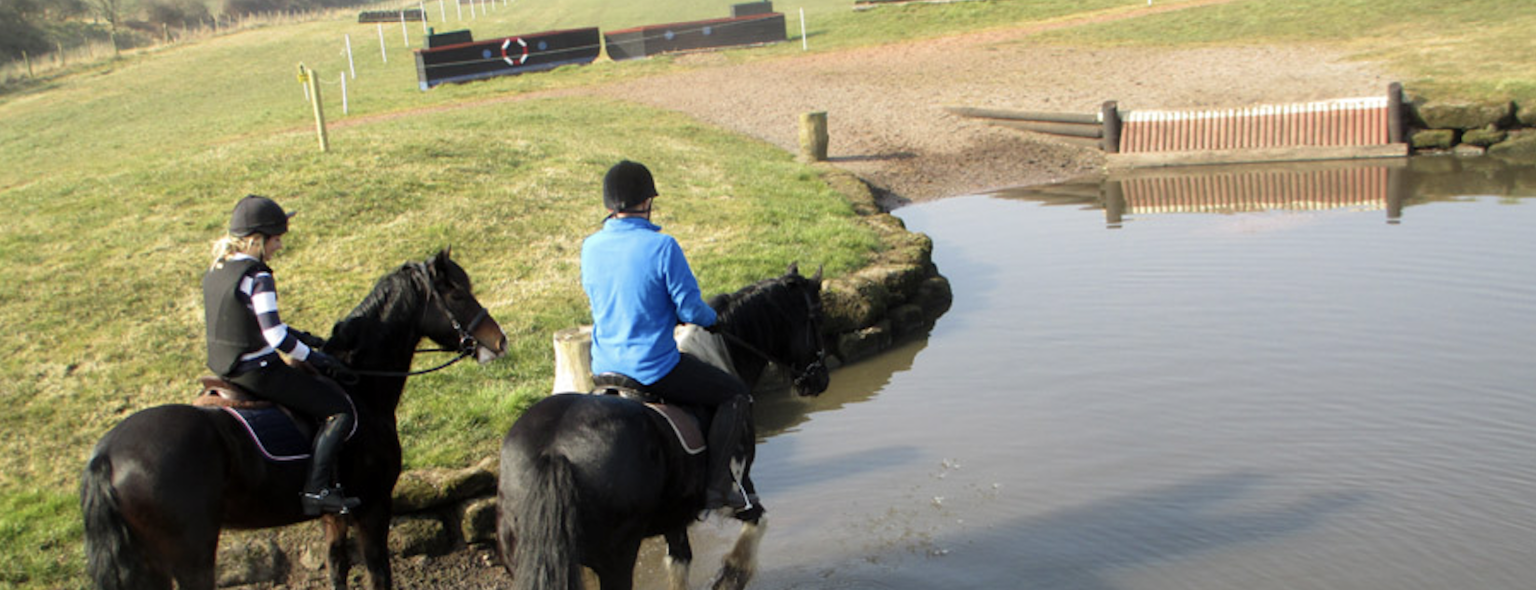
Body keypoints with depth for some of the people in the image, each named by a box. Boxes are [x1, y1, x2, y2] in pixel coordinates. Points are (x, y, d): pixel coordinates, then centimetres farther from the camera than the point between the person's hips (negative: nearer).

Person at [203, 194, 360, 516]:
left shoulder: (215, 270, 8)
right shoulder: (257, 278, -20)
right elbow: (276, 338, -24)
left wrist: (296, 336, 17)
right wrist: (315, 358, -10)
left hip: (223, 367, 10)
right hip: (256, 371, -10)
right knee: (339, 409, -5)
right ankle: (316, 489, -12)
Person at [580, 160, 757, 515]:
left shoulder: (590, 247, -1)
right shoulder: (662, 246, -19)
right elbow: (690, 309, -16)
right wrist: (711, 318, 8)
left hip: (604, 368, 7)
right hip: (654, 369, -7)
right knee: (735, 396, 11)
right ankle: (718, 486, 4)